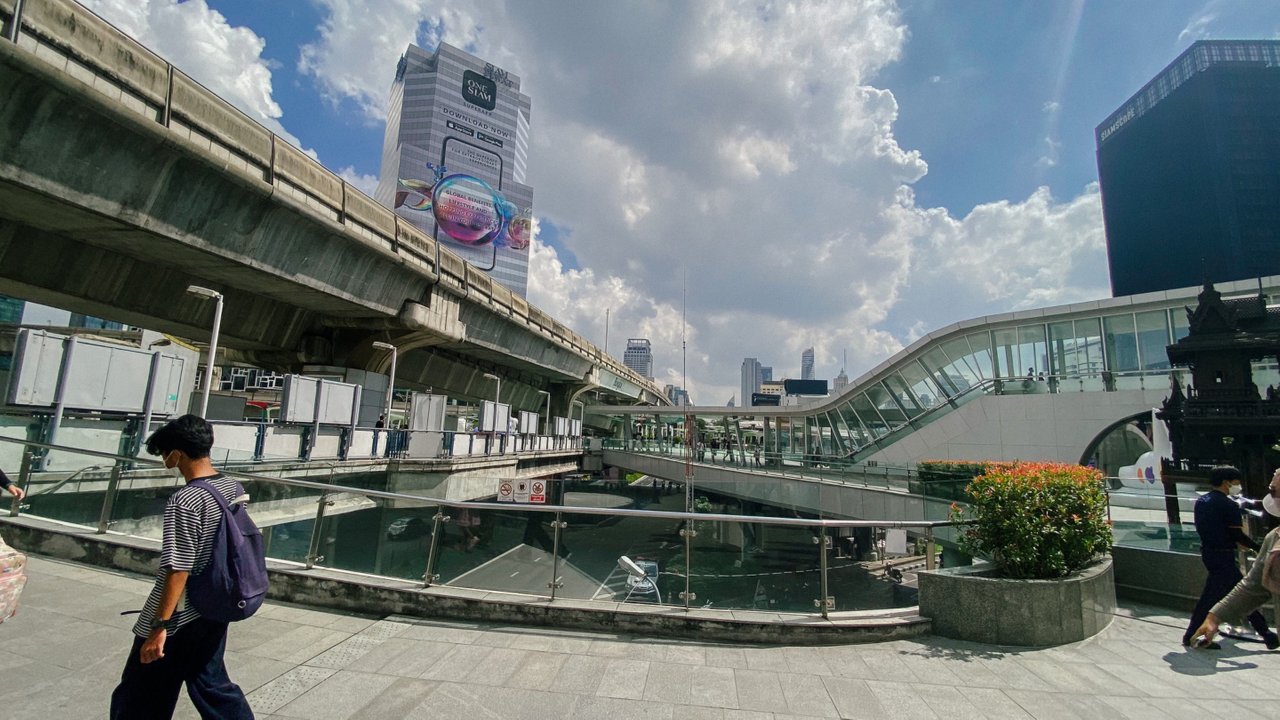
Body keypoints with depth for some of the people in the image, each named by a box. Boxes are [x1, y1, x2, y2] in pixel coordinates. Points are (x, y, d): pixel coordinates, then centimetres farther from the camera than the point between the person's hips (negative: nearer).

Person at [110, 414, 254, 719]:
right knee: (211, 683, 22)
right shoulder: (235, 489, -1)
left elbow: (178, 571, -23)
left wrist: (160, 626, -16)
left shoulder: (184, 502, -24)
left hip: (178, 622, -7)